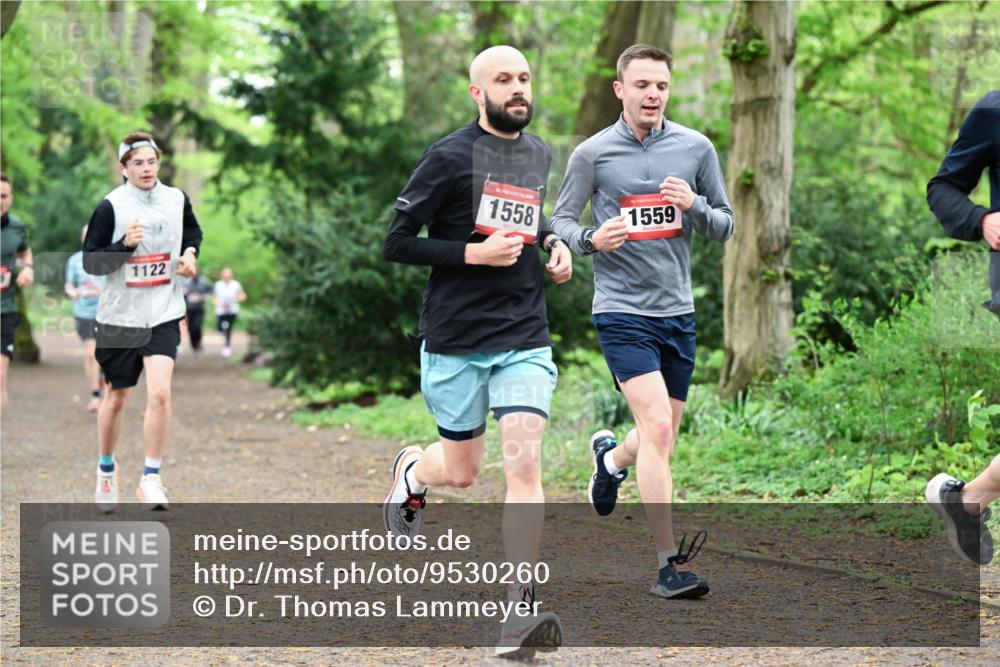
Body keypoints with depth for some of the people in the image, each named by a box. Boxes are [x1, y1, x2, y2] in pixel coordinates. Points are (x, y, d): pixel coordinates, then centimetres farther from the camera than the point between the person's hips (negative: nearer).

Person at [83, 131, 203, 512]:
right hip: (119, 316, -1)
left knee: (160, 393, -16)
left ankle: (151, 479, -7)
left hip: (164, 315, 1)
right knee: (116, 397, 12)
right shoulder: (111, 206, -10)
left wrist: (190, 253, 3)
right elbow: (90, 261, -9)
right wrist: (125, 245, -24)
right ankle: (106, 468, 35)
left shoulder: (176, 200, 2)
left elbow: (193, 231, 23)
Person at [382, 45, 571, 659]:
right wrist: (475, 253, -17)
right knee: (462, 471, 10)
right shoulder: (450, 158, -9)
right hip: (456, 341, -3)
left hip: (526, 339, 3)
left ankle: (520, 612, -11)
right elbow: (396, 244, -8)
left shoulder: (539, 154, 10)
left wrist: (552, 243, 10)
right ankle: (411, 471, 48)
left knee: (524, 465, -13)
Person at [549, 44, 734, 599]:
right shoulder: (592, 153, -2)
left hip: (678, 311, 4)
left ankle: (611, 458, 50)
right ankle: (669, 563, -16)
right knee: (657, 426, -18)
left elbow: (724, 226, 11)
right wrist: (592, 239, -16)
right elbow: (560, 221, 6)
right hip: (621, 310, -4)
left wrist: (694, 205, -11)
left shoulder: (696, 148, 5)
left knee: (662, 439, 13)